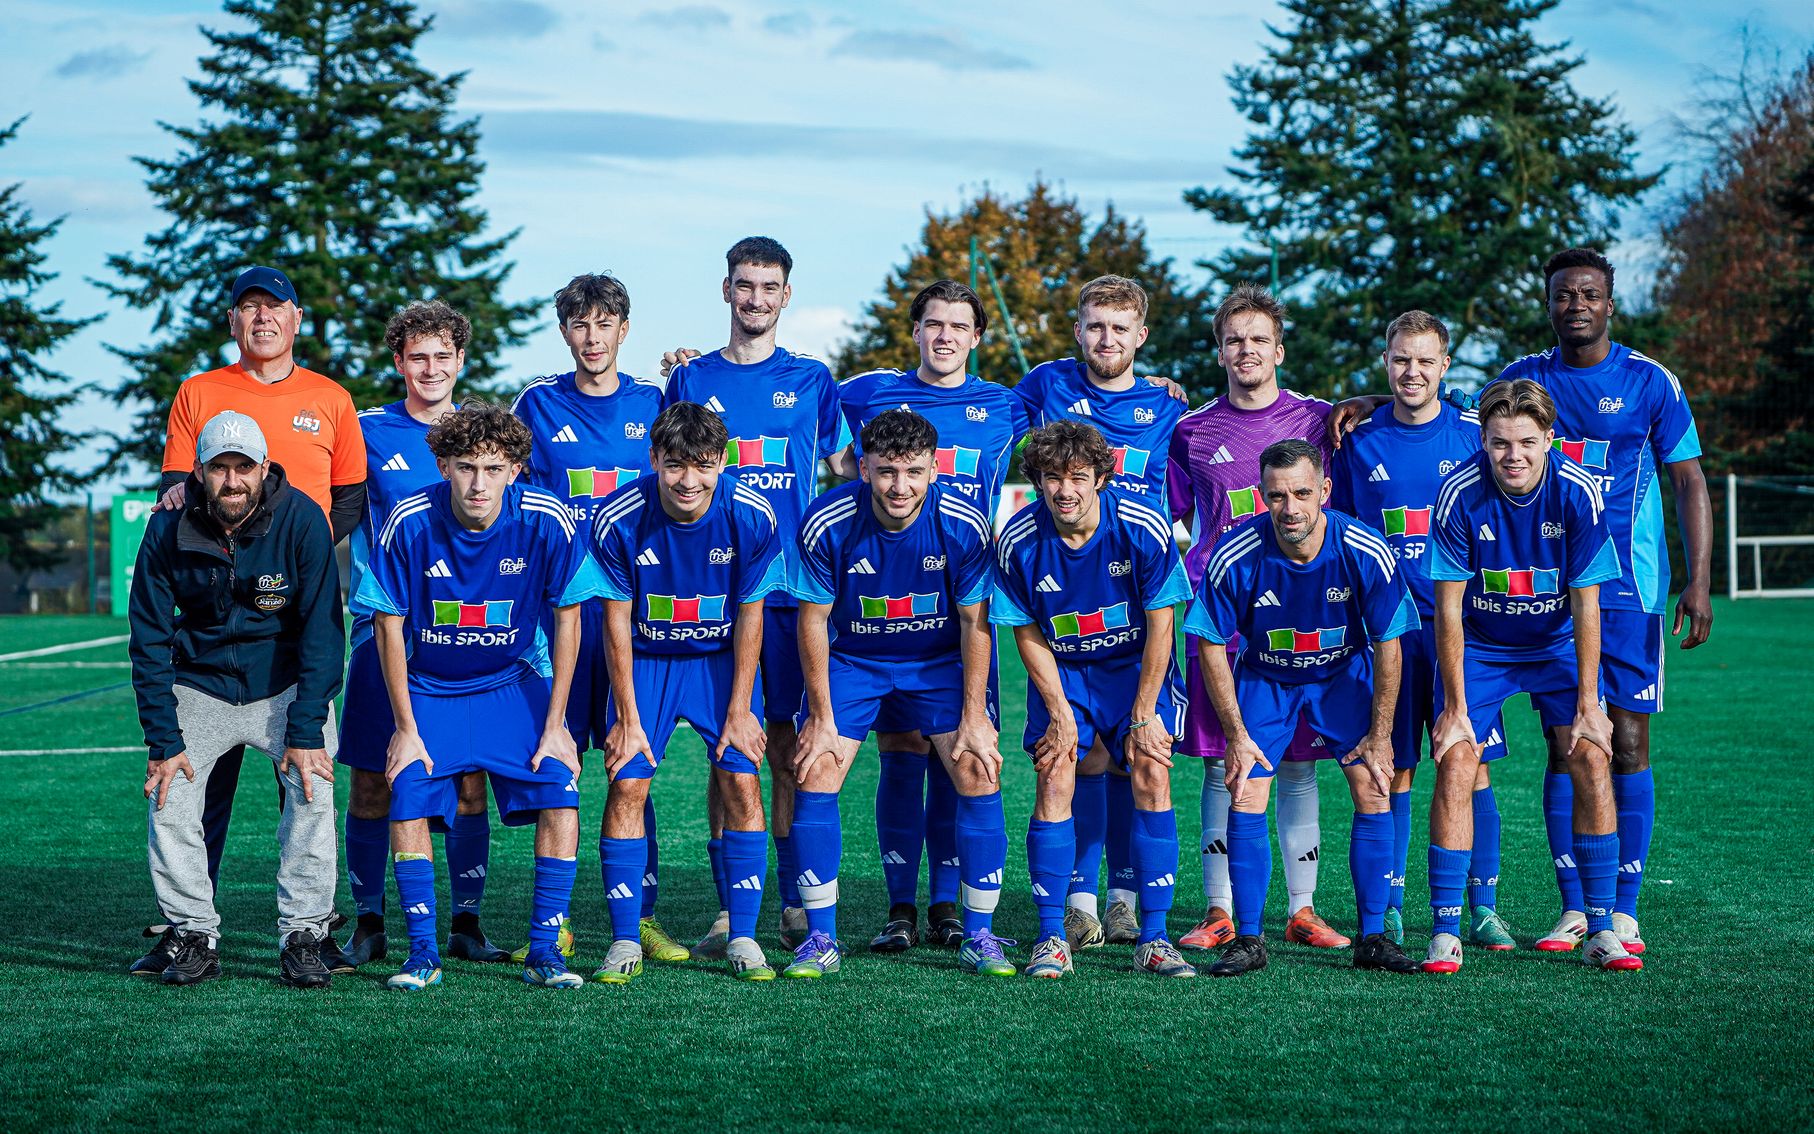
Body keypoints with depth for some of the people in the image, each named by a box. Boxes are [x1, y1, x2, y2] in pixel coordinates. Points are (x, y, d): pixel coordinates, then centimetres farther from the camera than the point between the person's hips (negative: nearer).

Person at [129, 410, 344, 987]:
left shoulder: (302, 521, -17)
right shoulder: (168, 532, -12)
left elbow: (322, 630, -15)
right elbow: (149, 641, -5)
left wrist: (306, 731, -21)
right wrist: (163, 741, -12)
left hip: (286, 685, -2)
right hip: (199, 685, 2)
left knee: (313, 788, -21)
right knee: (168, 799, -15)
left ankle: (304, 938, -10)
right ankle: (194, 936, 0)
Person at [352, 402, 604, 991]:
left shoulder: (547, 521, -19)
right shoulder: (409, 523, -21)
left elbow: (566, 616, -7)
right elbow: (389, 625, -10)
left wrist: (555, 723, -7)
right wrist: (406, 728, -10)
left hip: (515, 684, 1)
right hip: (429, 688, 0)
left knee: (560, 796, -15)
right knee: (408, 798, -17)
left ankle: (544, 950, -1)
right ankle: (423, 953, -2)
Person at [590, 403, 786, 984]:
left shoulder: (751, 516, -20)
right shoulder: (618, 518, -22)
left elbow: (749, 614, -9)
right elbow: (617, 618, -12)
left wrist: (740, 710, -9)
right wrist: (628, 717, -11)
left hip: (722, 658, 0)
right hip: (644, 659, 0)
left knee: (741, 780, -11)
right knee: (627, 784, -11)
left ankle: (743, 937, 0)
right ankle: (625, 941, -1)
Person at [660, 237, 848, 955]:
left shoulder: (812, 380, 9)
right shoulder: (692, 378, 9)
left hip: (791, 585, 0)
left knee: (787, 743, 1)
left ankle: (796, 903, 8)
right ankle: (728, 908, 4)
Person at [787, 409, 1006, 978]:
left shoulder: (963, 524, -21)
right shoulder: (825, 525, -23)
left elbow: (974, 622, -10)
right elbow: (813, 619, -11)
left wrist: (974, 716, -12)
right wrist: (821, 716, -11)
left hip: (940, 660, 0)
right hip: (850, 658, 0)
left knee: (979, 773, -13)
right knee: (814, 775, -13)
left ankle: (979, 935, 1)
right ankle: (821, 938, 0)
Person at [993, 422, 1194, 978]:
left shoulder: (1144, 528, -22)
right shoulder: (1019, 541, -17)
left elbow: (1160, 625, -13)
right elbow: (1027, 634, -5)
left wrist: (1144, 715, -13)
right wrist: (1060, 714, -11)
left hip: (1136, 665, -1)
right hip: (1061, 670, 1)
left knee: (1151, 776, -16)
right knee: (1054, 777, -15)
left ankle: (1153, 938, -9)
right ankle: (1051, 939, -8)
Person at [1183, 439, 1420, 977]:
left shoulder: (1367, 553, -26)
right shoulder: (1235, 557, -27)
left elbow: (1387, 646, -12)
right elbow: (1210, 645, -13)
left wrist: (1379, 735, -10)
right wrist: (1236, 735, -13)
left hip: (1345, 674, 0)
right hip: (1264, 678, 0)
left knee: (1374, 794, -10)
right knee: (1245, 801, -11)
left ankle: (1373, 937, 2)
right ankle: (1248, 940, 1)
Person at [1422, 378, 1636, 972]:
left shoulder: (1578, 493, -21)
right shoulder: (1460, 494, -22)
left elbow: (1586, 606, -15)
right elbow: (1449, 609, -16)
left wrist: (1588, 702, -16)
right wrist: (1455, 707, -17)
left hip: (1557, 643, 1)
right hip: (1478, 646, -1)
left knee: (1591, 758, -14)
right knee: (1455, 765, -16)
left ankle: (1600, 930, -4)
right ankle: (1445, 932, -9)